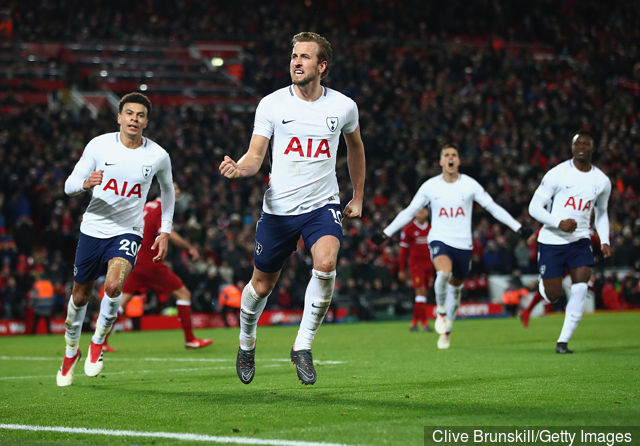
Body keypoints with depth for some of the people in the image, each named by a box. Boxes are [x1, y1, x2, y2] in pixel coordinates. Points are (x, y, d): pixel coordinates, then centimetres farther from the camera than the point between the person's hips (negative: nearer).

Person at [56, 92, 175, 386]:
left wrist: (165, 232, 10)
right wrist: (86, 183, -28)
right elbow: (69, 186, -4)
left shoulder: (158, 156, -6)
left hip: (127, 232, -1)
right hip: (93, 228, 1)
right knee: (80, 296, 11)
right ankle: (71, 352, 37)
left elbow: (167, 189, 15)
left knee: (113, 286, -27)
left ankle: (98, 343, -1)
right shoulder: (98, 145, -7)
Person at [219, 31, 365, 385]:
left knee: (325, 264, -27)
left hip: (322, 204, 0)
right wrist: (238, 167, -29)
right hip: (278, 207, 0)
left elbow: (355, 146, 20)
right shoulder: (271, 104, -4)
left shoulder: (343, 106, 0)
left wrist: (358, 197, 23)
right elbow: (255, 156, -6)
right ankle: (246, 343, 39)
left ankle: (302, 346, -12)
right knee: (262, 284, 9)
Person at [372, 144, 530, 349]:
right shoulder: (430, 186, 1)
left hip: (463, 244, 2)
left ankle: (446, 331, 29)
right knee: (443, 272, -31)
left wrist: (518, 227, 0)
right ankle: (441, 311, -4)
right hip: (439, 240, -2)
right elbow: (409, 212, 8)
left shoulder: (469, 185, 0)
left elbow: (493, 207, 4)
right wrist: (386, 233, 5)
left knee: (455, 287, 9)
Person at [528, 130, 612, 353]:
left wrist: (604, 241, 5)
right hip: (551, 241, -3)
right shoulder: (557, 174, -10)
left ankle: (563, 341, -8)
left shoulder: (602, 181, 4)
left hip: (580, 240, 3)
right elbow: (534, 207, -9)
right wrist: (559, 223, -23)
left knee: (580, 289, -17)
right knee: (553, 296, 1)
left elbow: (601, 213, 21)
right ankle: (544, 284, 40)